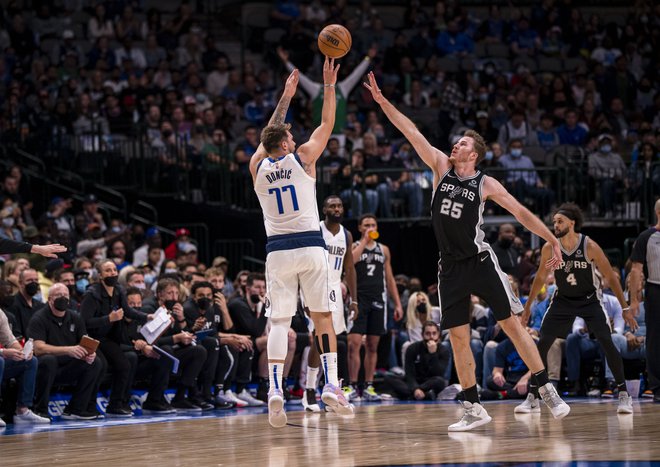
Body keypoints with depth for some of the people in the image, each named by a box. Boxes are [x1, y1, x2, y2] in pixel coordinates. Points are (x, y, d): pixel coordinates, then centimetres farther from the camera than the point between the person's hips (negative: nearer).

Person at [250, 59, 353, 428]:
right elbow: (327, 124, 10)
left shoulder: (258, 167, 7)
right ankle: (331, 385, -3)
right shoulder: (302, 158, 0)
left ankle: (276, 390, -13)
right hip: (311, 247, -2)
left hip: (278, 251, 2)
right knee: (323, 316, 7)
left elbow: (270, 134, 25)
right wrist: (329, 85, 17)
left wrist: (287, 95, 34)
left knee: (280, 322, 2)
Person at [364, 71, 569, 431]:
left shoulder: (485, 184, -2)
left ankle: (548, 392, -1)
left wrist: (552, 240, -2)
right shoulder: (441, 167, 6)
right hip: (450, 267, 3)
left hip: (480, 262, -3)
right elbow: (410, 132, 1)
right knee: (458, 337, 2)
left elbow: (520, 212, 2)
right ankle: (473, 409, 7)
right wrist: (381, 100, -3)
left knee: (512, 324, -6)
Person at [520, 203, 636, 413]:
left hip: (590, 299, -3)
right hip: (563, 299, 3)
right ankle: (532, 398, 2)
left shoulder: (590, 247, -21)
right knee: (542, 343, -7)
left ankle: (624, 394, -4)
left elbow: (611, 277, -13)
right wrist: (528, 306, 7)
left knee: (607, 342, -16)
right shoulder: (549, 248, -14)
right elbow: (540, 278, 3)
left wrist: (625, 308, -14)